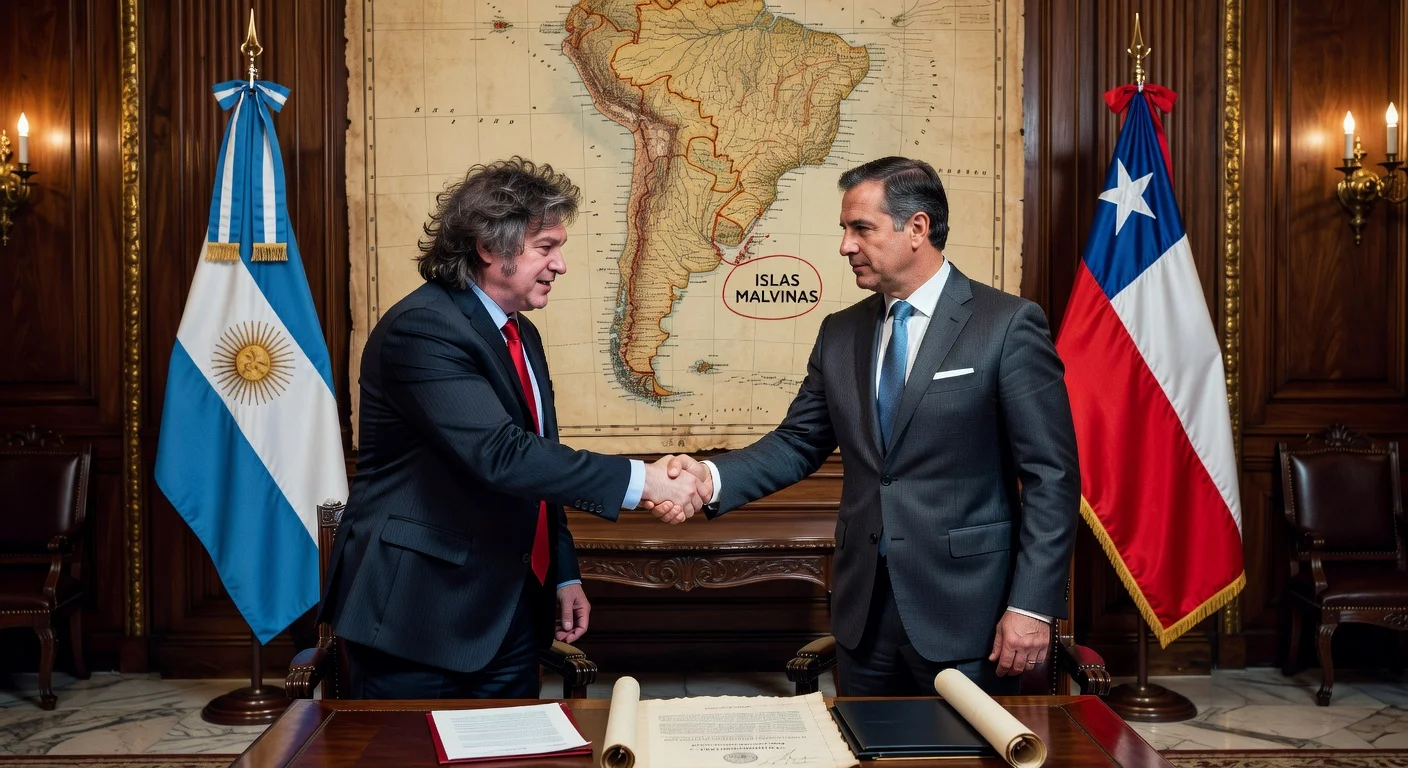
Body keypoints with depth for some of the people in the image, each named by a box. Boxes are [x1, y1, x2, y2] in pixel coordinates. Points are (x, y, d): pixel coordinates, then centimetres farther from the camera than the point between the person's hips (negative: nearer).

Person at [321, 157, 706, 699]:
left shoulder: (522, 336, 12)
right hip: (418, 614, -8)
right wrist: (640, 481, -28)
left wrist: (563, 575, 15)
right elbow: (500, 455, -29)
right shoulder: (423, 329, -18)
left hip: (510, 611, 8)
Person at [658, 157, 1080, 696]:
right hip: (864, 611, 5)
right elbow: (798, 443, 10)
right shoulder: (840, 334, 8)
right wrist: (714, 478, -8)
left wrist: (1032, 605, -14)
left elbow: (1052, 475, -10)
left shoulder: (1008, 326, -9)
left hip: (964, 613, -5)